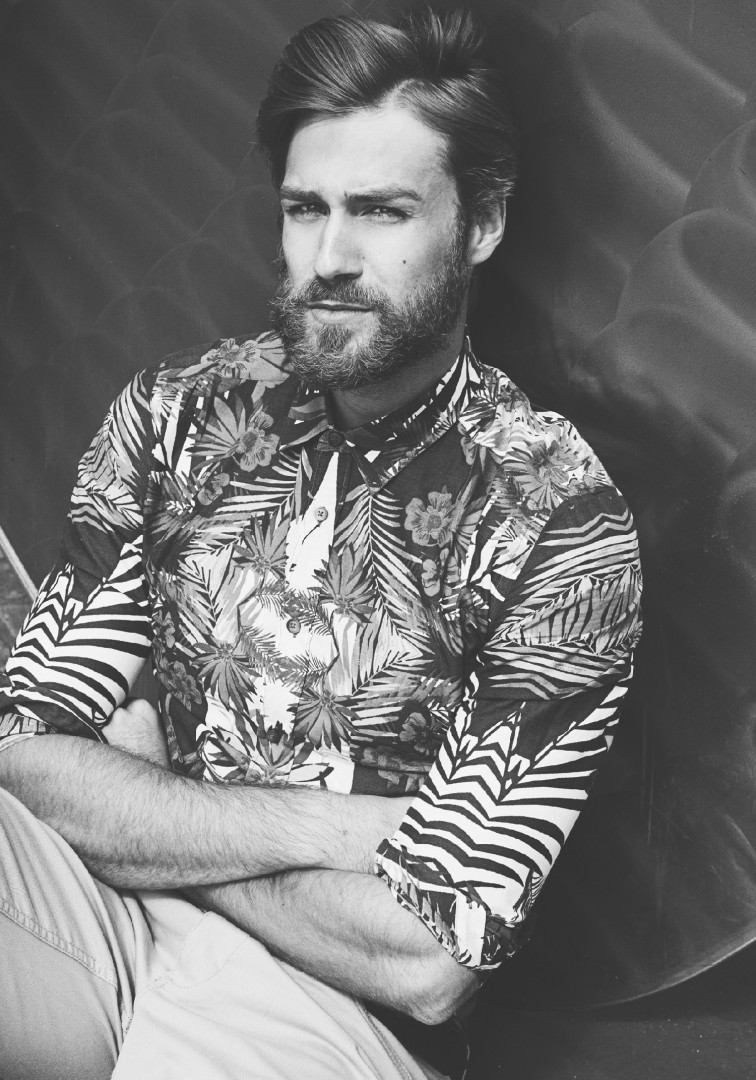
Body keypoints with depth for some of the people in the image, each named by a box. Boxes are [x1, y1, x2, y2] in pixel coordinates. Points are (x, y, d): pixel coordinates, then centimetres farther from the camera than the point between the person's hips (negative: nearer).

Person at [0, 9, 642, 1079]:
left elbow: (429, 960, -15)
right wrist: (331, 824, -15)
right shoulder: (171, 412, 1)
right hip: (94, 909, 3)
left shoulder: (559, 520, -11)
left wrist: (142, 811, -9)